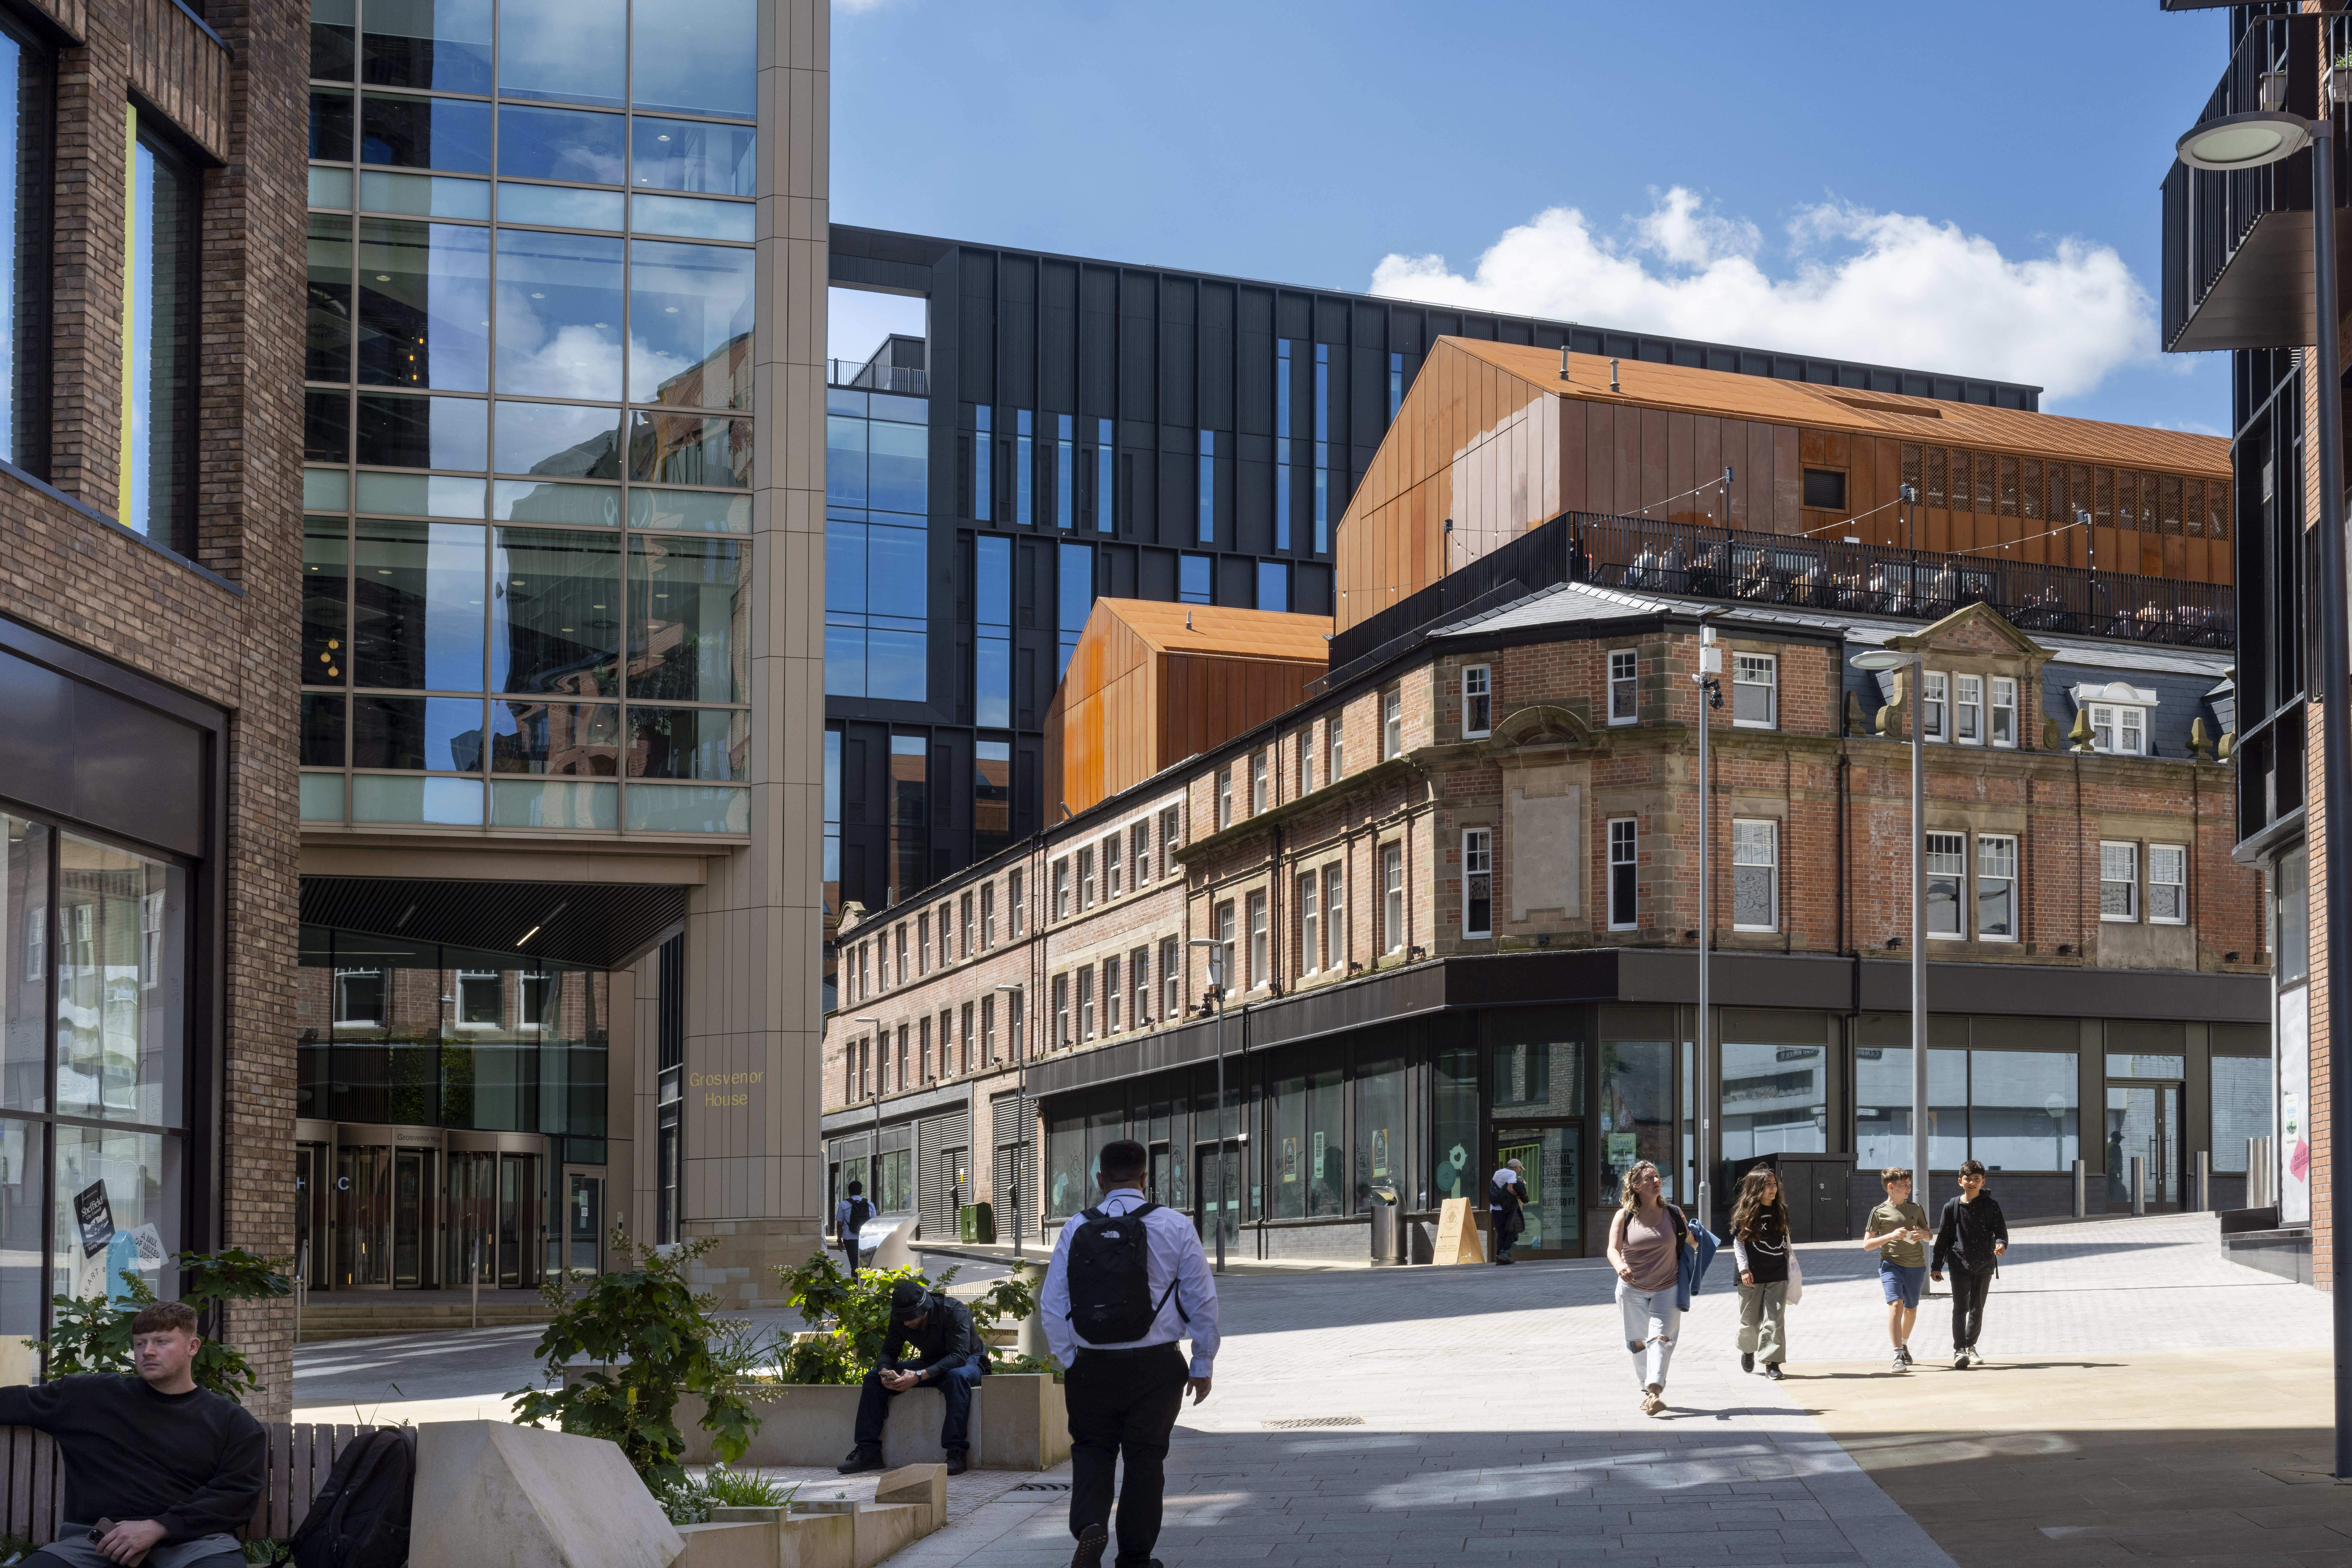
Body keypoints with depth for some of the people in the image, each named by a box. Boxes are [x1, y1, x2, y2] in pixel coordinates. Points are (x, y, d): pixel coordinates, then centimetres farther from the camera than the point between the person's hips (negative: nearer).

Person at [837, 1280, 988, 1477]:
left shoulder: (954, 1311, -28)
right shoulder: (900, 1318, -10)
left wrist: (920, 1376, -44)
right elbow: (889, 1352, -4)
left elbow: (959, 1356, -35)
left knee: (956, 1376, -43)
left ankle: (956, 1453, -43)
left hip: (967, 1361, -6)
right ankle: (868, 1452, -13)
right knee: (874, 1377, -11)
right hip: (931, 1364, 6)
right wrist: (885, 1371, -29)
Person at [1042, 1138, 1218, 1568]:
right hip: (1156, 1366, 0)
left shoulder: (1076, 1229, -2)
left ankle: (1090, 1525, -10)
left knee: (1092, 1450, 15)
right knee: (1145, 1459, 12)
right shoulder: (1176, 1227, -3)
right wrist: (1202, 1366, 8)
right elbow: (1203, 1302, -1)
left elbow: (1053, 1305, -2)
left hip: (1092, 1366, 0)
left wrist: (1069, 1362, 9)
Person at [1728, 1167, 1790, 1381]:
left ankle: (1772, 1362, -3)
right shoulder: (1744, 1213, -3)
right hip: (1752, 1276, -2)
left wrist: (1791, 1264, 14)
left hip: (1778, 1276, 2)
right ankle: (1748, 1350, 34)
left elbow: (1786, 1239, 17)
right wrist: (1744, 1269, -10)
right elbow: (1738, 1242, -3)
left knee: (1775, 1319, -7)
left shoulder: (1782, 1211, 7)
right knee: (1750, 1320, 7)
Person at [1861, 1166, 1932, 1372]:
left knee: (1911, 1308, 15)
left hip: (1915, 1265, 4)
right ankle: (1899, 1356, -23)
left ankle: (1904, 1345, 42)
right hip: (1891, 1264, -4)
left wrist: (1923, 1234, -5)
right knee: (1896, 1303, -21)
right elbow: (1867, 1244, -3)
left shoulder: (1916, 1209, 8)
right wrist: (1891, 1236, -17)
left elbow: (1929, 1235, 20)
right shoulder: (1879, 1212, -2)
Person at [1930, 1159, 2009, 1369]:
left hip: (1984, 1265, 2)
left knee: (1978, 1309, 12)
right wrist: (1937, 1267, 4)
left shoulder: (1991, 1206, 1)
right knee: (1960, 1307, -13)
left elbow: (2000, 1230, -1)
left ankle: (1970, 1346, 29)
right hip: (1960, 1264, -2)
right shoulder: (1952, 1207, 1)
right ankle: (1959, 1351, -15)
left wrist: (2001, 1244, -26)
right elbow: (1943, 1238, 5)